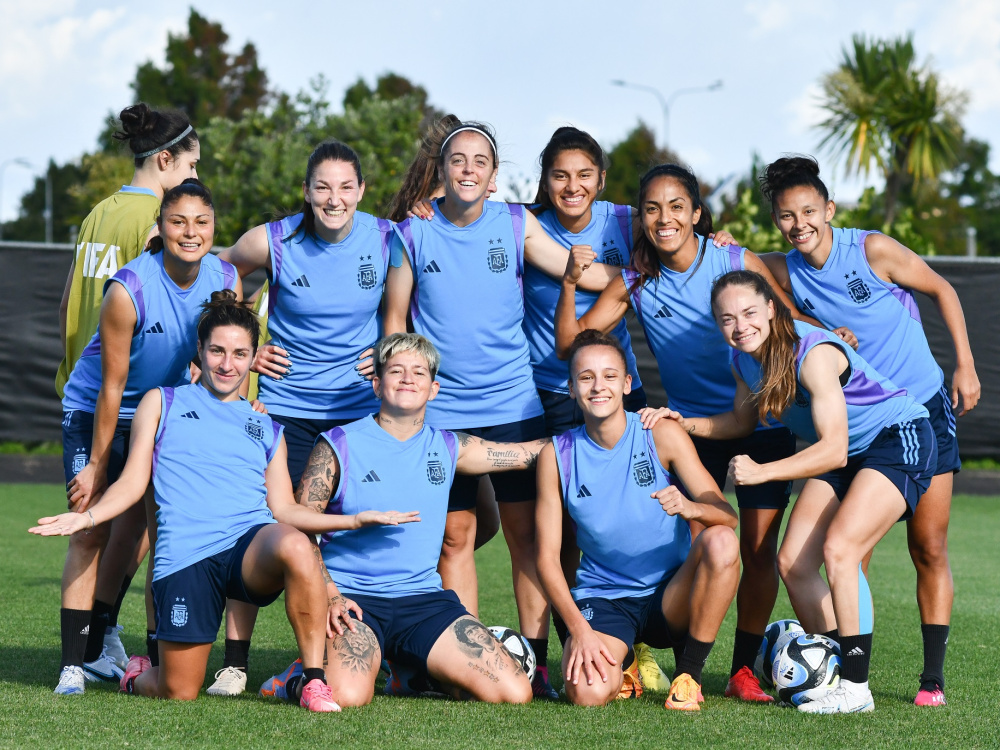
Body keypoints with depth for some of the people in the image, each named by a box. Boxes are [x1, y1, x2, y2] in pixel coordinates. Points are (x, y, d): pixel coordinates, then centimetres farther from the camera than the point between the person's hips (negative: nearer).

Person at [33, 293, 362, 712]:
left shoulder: (267, 428, 25)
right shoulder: (162, 403, 19)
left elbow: (283, 508, 17)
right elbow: (133, 482, 13)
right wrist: (89, 516, -6)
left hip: (253, 541, 1)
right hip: (184, 555, -1)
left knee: (294, 547, -37)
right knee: (180, 693, -6)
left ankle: (314, 681, -25)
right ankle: (138, 676, 32)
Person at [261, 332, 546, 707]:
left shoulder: (448, 448, 13)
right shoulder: (339, 446, 1)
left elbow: (537, 451, 17)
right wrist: (331, 597, -16)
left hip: (424, 597, 4)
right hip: (351, 596, -4)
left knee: (515, 693, -13)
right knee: (348, 696, -35)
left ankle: (415, 673, 14)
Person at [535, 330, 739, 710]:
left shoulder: (662, 434, -5)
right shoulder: (556, 456, -2)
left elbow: (726, 516, -10)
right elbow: (547, 557, -2)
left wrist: (690, 507, -34)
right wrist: (579, 628, -16)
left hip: (671, 595, 0)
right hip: (602, 599, 0)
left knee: (721, 542, -31)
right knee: (586, 693, -30)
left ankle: (688, 675, -11)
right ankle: (621, 663, 11)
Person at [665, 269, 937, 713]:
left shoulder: (813, 354, -30)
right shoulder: (745, 361, -5)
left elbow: (834, 451, -33)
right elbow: (742, 421, 14)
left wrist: (763, 472, -42)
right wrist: (685, 424, -2)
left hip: (899, 439, -8)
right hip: (838, 453, 9)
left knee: (838, 548, -25)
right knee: (792, 562, -4)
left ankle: (856, 688, -18)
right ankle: (834, 674, 11)